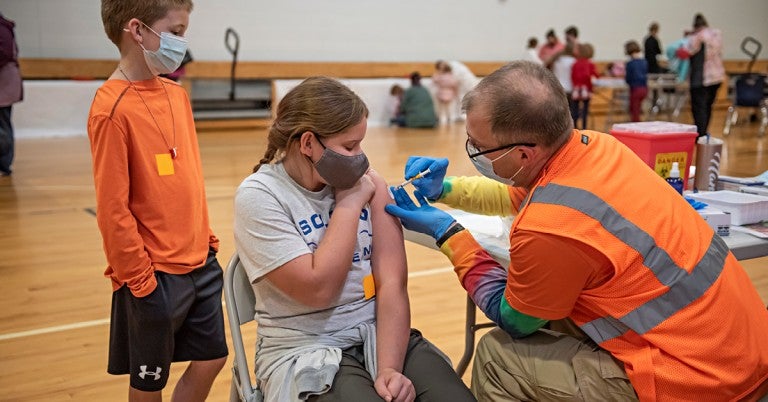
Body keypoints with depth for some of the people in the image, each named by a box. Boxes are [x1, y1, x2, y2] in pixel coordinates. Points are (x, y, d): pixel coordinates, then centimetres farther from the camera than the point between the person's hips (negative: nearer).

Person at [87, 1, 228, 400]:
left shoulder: (176, 94, 5)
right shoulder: (112, 108, -18)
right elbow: (112, 209, -17)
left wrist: (206, 241, 12)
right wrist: (139, 278, -13)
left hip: (201, 263, 7)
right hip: (156, 275, -7)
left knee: (211, 358, 17)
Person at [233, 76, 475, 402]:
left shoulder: (368, 183, 0)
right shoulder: (258, 197, -11)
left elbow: (392, 282, -5)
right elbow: (318, 289, -18)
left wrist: (389, 367, -16)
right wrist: (348, 204, -13)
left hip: (380, 334, 4)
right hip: (306, 350, -3)